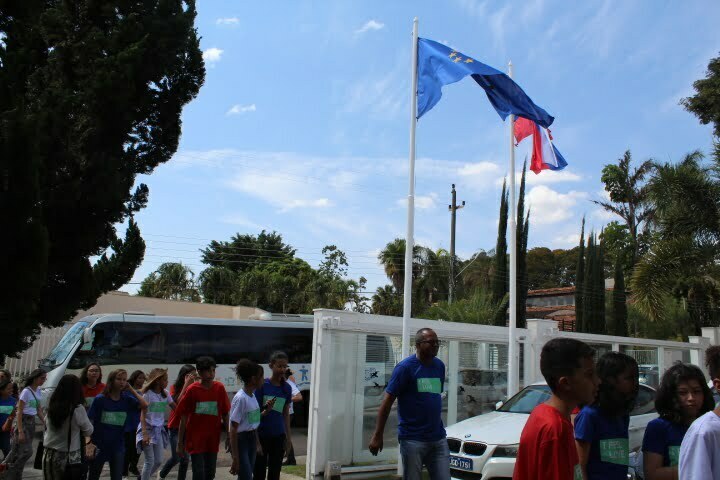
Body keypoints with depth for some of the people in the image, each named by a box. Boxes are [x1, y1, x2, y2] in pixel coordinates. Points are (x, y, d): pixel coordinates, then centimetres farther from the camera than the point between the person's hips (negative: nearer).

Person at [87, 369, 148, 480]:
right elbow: (90, 422, -9)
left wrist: (132, 390, -11)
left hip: (118, 447, 2)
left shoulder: (127, 399, -2)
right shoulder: (100, 399, -10)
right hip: (99, 446, -2)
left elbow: (144, 406, -17)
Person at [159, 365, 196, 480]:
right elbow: (177, 403, -21)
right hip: (175, 427, -3)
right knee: (176, 457, -2)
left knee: (185, 458, 5)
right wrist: (186, 385, -22)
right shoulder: (174, 388, -6)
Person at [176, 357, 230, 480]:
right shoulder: (192, 390, -10)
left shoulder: (220, 388, -3)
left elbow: (225, 415, 5)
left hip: (213, 438, 3)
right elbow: (183, 418, -4)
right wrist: (180, 443, -3)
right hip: (195, 438, -3)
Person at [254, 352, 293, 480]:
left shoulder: (287, 388, 4)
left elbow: (286, 414, 11)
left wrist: (288, 437, 10)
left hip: (279, 436, 4)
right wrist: (266, 410, -25)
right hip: (261, 435, -4)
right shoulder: (262, 385, -8)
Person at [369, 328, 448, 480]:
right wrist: (377, 436, -13)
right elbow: (387, 401, -10)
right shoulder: (405, 367, -8)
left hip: (439, 439, 5)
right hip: (413, 439, -5)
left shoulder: (440, 366, 9)